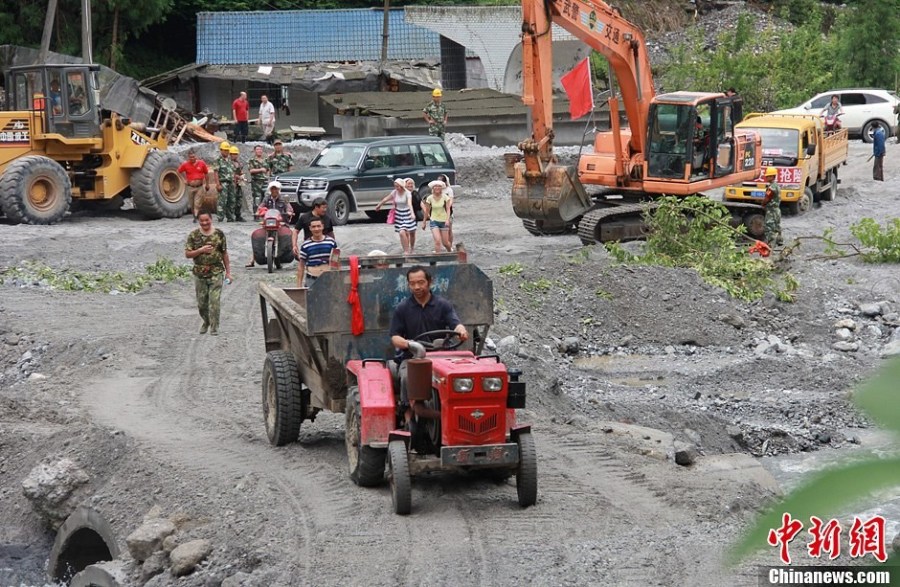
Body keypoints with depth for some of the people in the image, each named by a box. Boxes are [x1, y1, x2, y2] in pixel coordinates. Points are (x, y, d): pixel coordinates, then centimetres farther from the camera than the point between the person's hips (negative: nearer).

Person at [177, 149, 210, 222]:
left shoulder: (202, 163, -3)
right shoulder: (185, 165, -3)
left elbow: (206, 173, 9)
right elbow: (180, 171, 15)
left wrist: (207, 184, 14)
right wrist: (185, 179, 7)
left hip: (200, 187, -2)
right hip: (190, 187, 2)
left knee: (197, 204, -10)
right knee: (192, 204, 8)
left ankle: (196, 218, -14)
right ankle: (195, 216, 24)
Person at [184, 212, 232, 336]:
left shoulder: (219, 234, 1)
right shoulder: (193, 235, 0)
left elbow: (224, 254, 6)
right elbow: (187, 254, -1)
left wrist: (228, 272, 5)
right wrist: (201, 250, -17)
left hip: (216, 273, -1)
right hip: (199, 274, 1)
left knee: (214, 301, -8)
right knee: (201, 303, 10)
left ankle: (214, 327, 1)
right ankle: (206, 322, 32)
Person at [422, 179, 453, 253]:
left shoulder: (445, 197, -6)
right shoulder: (430, 198, -2)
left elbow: (448, 209, -11)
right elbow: (427, 211, 7)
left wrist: (447, 220, -25)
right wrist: (424, 222, 12)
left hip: (443, 221, 0)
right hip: (434, 221, 0)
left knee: (445, 243, 7)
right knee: (437, 241, -17)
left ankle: (450, 251, 39)